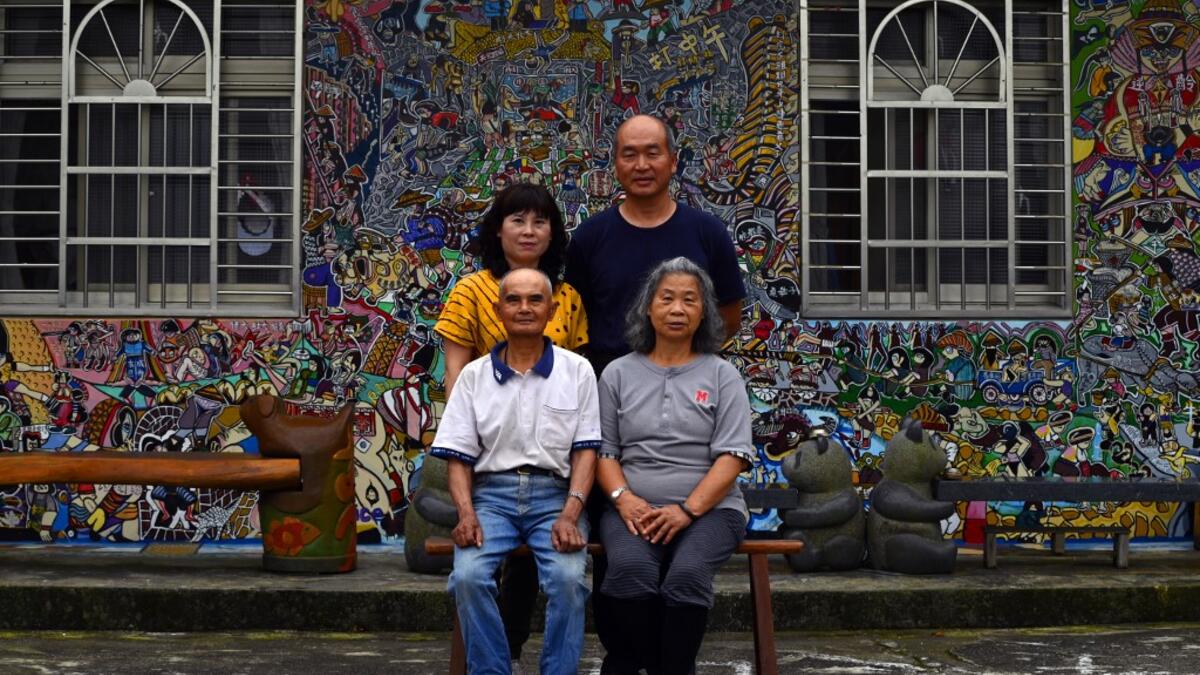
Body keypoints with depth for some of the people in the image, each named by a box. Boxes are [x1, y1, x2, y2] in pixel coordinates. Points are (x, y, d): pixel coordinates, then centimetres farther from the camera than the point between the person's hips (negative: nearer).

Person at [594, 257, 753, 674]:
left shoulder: (722, 376, 7)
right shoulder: (618, 374, 13)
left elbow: (732, 455, -2)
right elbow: (603, 450, 8)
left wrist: (687, 509, -16)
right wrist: (624, 498, -12)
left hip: (709, 507, -1)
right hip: (635, 508, 1)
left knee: (687, 575, -33)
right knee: (630, 569, -32)